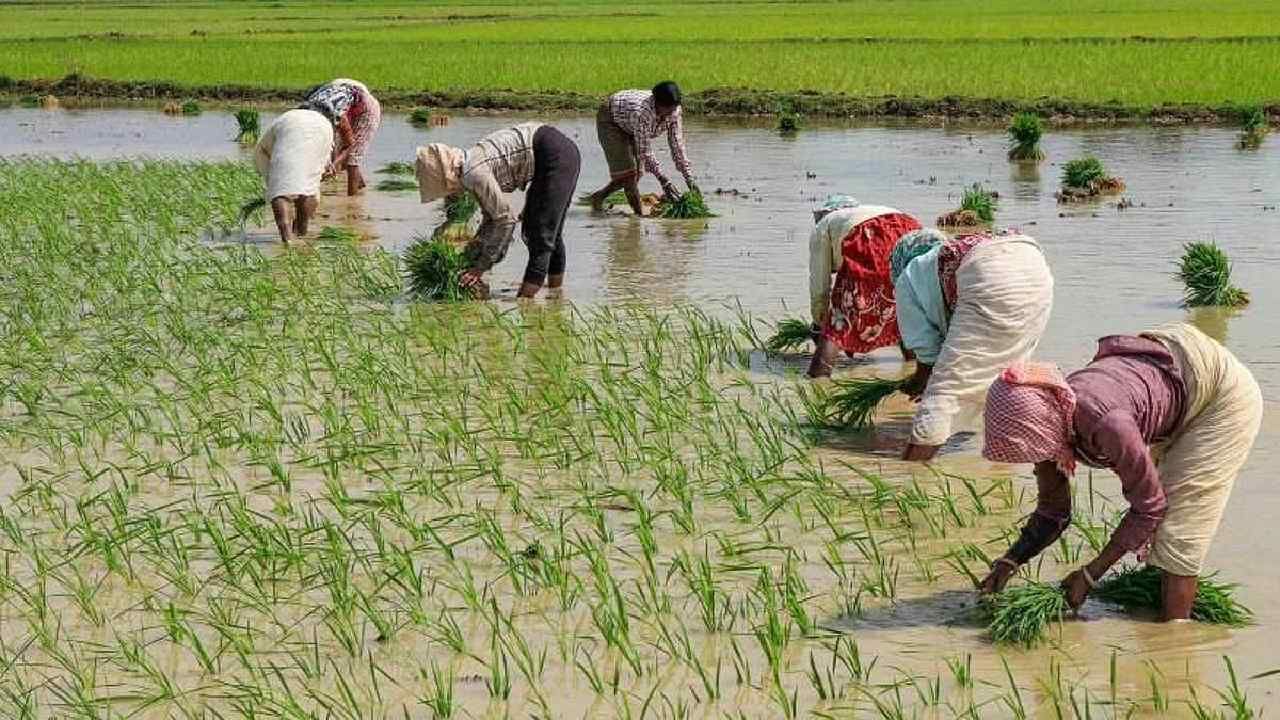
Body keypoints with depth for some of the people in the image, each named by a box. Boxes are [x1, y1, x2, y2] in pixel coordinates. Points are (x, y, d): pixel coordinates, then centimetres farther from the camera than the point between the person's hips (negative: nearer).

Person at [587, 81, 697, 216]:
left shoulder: (674, 112, -25)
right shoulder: (641, 111, -43)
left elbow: (678, 146, -20)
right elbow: (644, 151, -41)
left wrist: (690, 180, -25)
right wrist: (664, 181, -45)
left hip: (629, 127, 7)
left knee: (637, 172, 4)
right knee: (626, 170, -17)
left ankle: (599, 197, 22)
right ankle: (640, 213, -11)